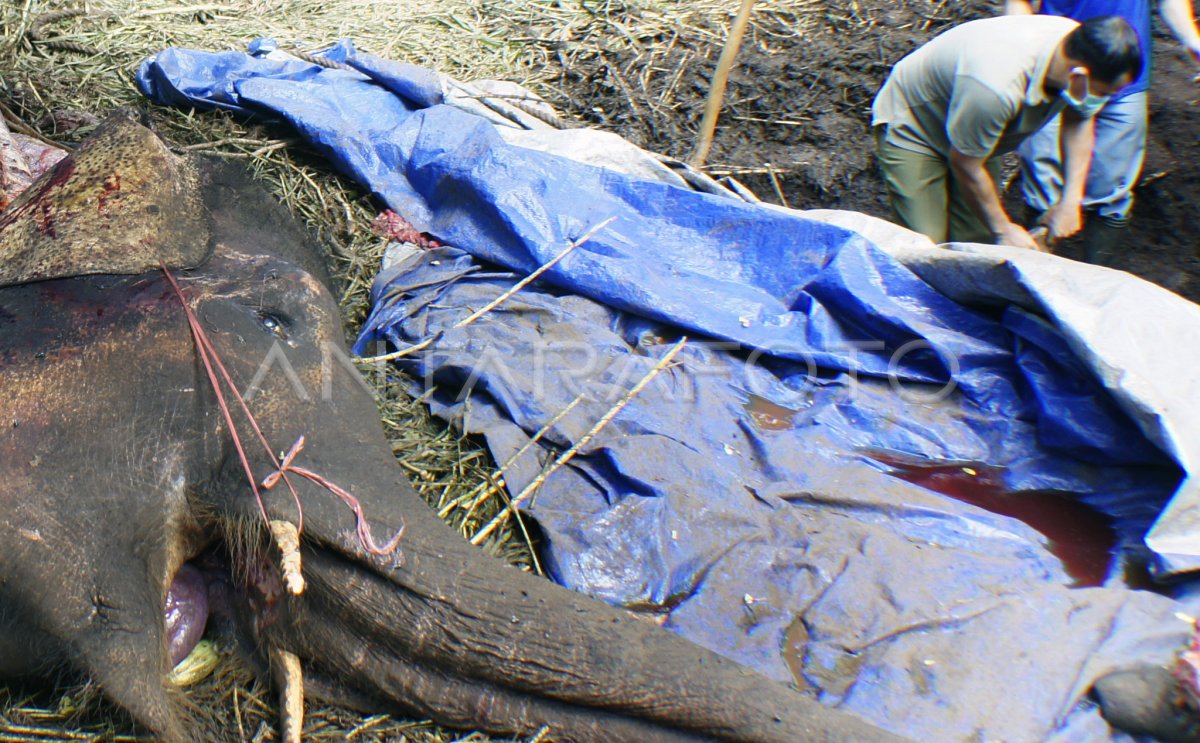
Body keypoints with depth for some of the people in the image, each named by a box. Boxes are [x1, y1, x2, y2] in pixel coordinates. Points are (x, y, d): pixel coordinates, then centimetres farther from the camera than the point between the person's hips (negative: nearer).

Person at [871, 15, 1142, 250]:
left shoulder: (1082, 48, -19)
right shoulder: (996, 86, -43)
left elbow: (1079, 120, 2)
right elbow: (965, 165, -27)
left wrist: (1071, 200, -7)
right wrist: (1004, 230, -14)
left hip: (977, 129, 7)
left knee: (979, 242, -1)